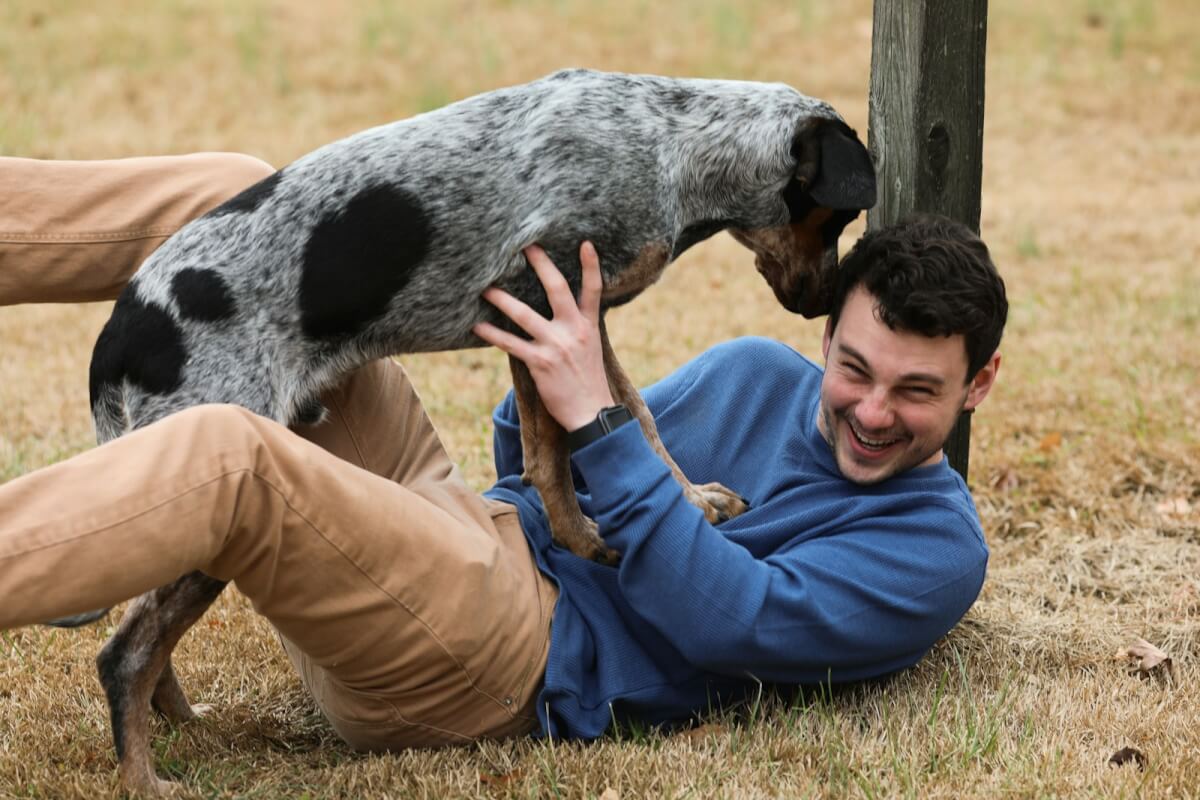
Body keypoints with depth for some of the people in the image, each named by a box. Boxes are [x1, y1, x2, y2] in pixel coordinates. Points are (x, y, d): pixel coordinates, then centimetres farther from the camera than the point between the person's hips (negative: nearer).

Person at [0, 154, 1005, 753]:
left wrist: (594, 414, -21)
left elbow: (726, 619, -17)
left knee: (224, 458, -35)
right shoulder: (757, 375, 18)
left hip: (509, 662, -7)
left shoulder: (936, 549, -3)